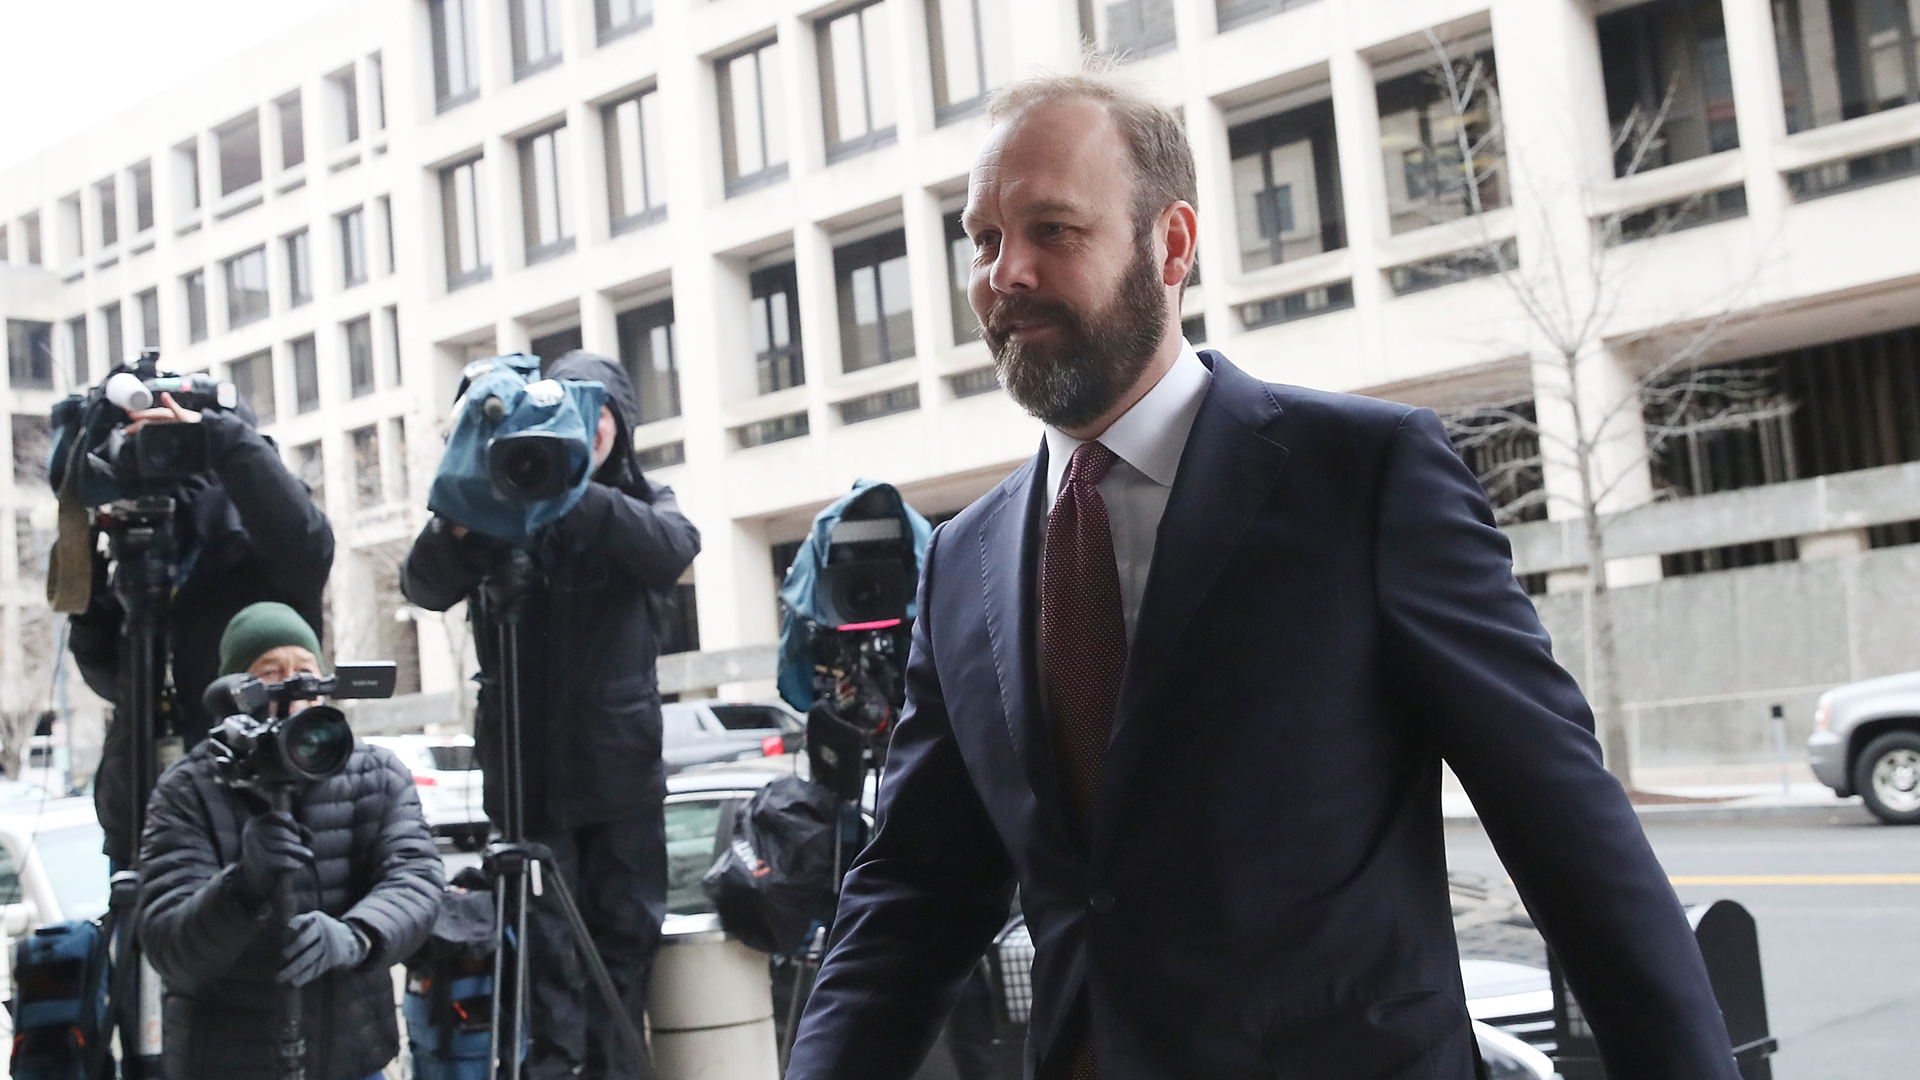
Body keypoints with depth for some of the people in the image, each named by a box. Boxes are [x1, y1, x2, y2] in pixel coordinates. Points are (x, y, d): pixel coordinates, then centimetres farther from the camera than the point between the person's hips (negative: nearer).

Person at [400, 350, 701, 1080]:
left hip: (623, 765, 2)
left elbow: (674, 551, -16)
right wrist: (461, 524, -31)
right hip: (530, 766, -2)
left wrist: (576, 496, -30)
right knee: (546, 943, -5)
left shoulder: (642, 499, 7)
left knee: (627, 935, 6)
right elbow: (424, 586, -9)